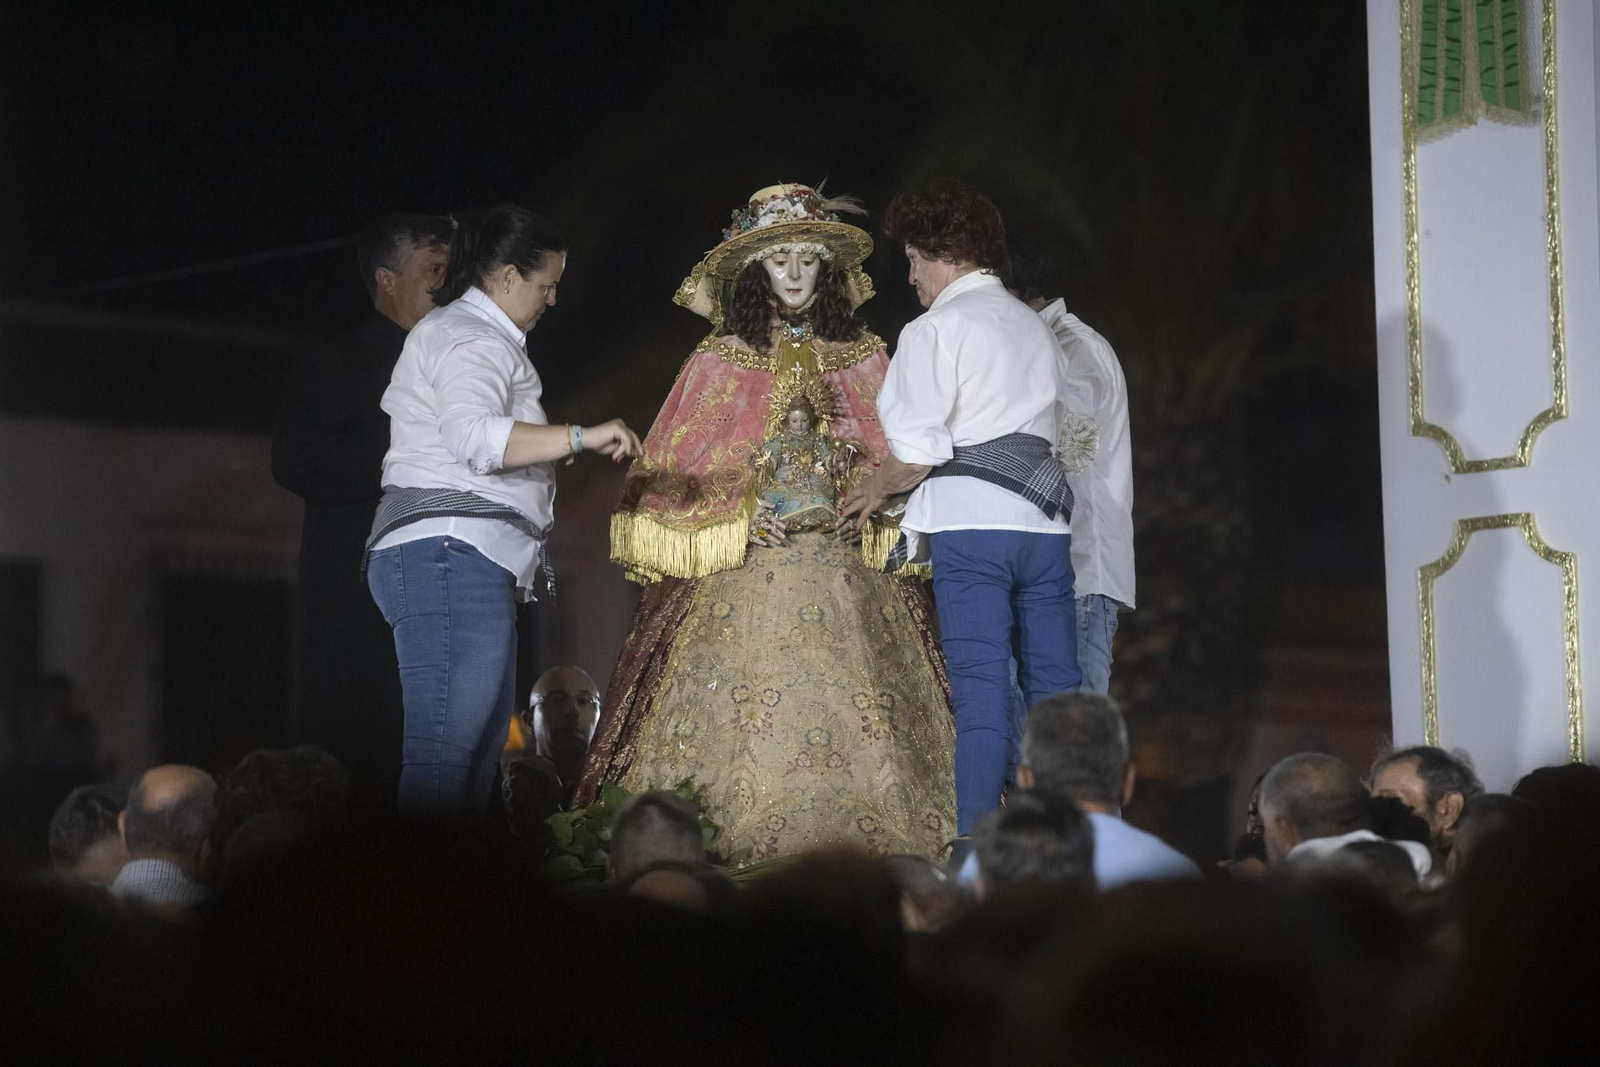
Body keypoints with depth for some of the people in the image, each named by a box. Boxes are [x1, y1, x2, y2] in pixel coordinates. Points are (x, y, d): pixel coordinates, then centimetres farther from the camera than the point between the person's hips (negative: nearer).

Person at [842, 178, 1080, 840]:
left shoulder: (935, 330, -3)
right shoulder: (1037, 330, 18)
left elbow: (917, 451, -10)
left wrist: (875, 491, 10)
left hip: (970, 524, -6)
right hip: (1044, 518, 6)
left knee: (981, 693, -8)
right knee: (1056, 691, 6)